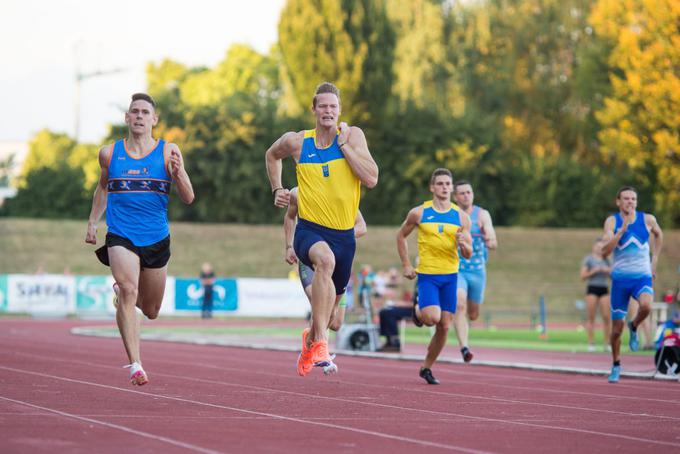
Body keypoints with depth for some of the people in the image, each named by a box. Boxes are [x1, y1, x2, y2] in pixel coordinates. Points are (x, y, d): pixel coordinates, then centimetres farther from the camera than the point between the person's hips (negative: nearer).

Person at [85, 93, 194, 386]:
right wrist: (92, 222, 13)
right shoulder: (109, 153, 3)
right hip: (121, 236, -1)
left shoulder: (168, 152, -3)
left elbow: (188, 199, -5)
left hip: (156, 238, 1)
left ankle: (121, 291, 51)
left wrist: (179, 174, -23)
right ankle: (135, 365, -27)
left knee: (151, 311, 16)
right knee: (128, 289, -27)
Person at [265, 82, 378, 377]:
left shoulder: (353, 136, -3)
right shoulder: (296, 142, -2)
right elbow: (272, 155, 22)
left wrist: (343, 143, -15)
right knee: (325, 259, -38)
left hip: (344, 234, 3)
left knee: (331, 302, 20)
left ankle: (310, 340, 54)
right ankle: (320, 343, -41)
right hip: (310, 229, -3)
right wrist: (277, 189, 10)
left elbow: (371, 179, -16)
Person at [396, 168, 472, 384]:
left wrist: (463, 244, -17)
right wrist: (406, 265, 4)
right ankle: (418, 312, 15)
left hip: (450, 276, 3)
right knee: (432, 318, -22)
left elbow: (468, 255, 6)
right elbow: (401, 235, 13)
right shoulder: (419, 213, -1)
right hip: (427, 275, -3)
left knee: (444, 327, 2)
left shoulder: (461, 217, 4)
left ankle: (427, 367, 19)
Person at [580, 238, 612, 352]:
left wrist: (608, 271, -3)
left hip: (604, 289, 3)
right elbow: (583, 276, -1)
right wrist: (593, 271, -13)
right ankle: (591, 343, 0)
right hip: (592, 288, -3)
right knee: (591, 317, -4)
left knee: (607, 317, -5)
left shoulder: (606, 260, 15)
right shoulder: (588, 260, 4)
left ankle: (607, 343, -1)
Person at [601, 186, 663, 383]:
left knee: (646, 306, -33)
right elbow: (605, 251, -17)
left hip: (642, 277, 0)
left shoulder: (647, 219, -1)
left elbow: (658, 235, 22)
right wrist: (623, 228, -24)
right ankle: (616, 365, 27)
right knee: (617, 328, 4)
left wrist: (654, 260, 15)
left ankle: (634, 327, 1)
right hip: (620, 278, 0)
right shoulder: (612, 221, -5)